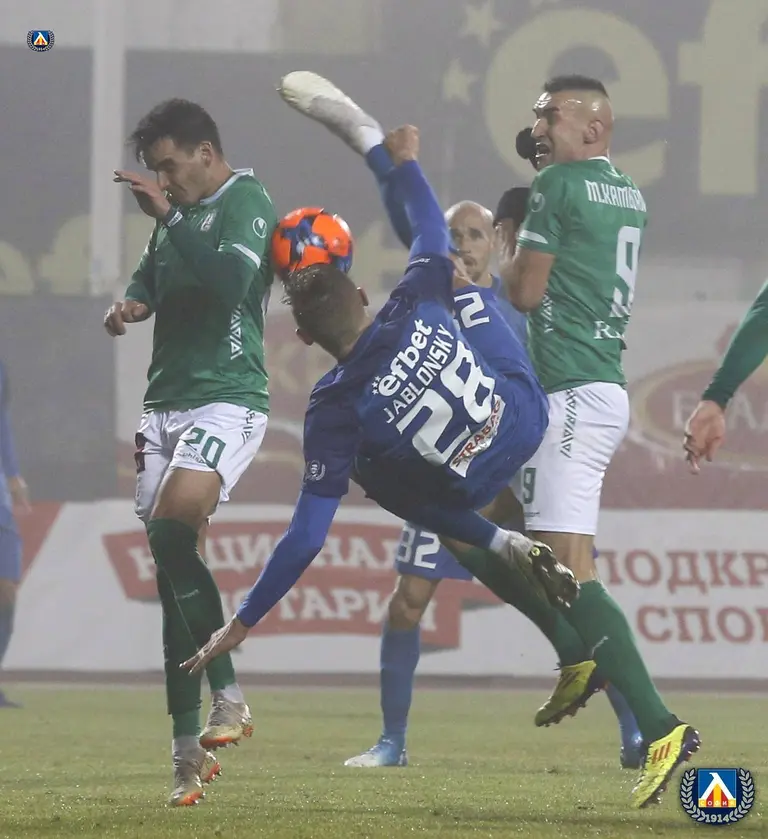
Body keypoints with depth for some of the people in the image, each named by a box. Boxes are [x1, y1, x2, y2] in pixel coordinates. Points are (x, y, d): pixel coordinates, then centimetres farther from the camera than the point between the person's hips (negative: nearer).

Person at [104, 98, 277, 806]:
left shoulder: (246, 204, -6)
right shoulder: (179, 212, 18)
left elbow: (229, 281, -22)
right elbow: (154, 275, 29)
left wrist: (168, 217, -18)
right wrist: (134, 302, 7)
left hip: (227, 398, -8)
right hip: (167, 401, 8)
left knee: (173, 528, -28)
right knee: (170, 562, 2)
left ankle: (227, 695, -17)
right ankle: (187, 747, 4)